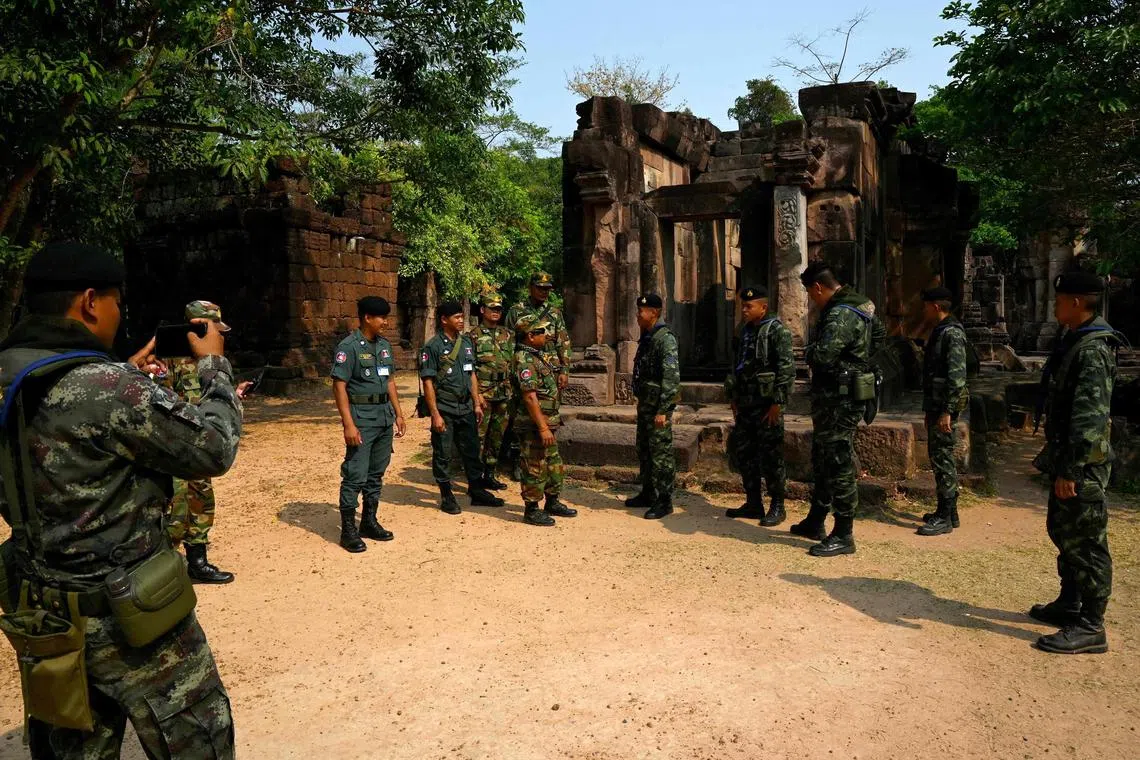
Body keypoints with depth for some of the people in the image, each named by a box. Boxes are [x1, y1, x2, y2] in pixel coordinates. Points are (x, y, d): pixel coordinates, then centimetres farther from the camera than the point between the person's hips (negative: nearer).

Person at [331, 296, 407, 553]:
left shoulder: (385, 345, 11)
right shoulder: (349, 347, -11)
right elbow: (339, 387, -14)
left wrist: (398, 413, 14)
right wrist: (349, 424, -19)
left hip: (385, 416, 7)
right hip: (361, 416, -7)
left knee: (376, 474, 14)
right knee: (355, 475, -4)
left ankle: (369, 522, 25)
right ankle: (348, 530, 5)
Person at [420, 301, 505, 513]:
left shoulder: (467, 343, 9)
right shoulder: (433, 347, -10)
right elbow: (428, 382, -11)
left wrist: (477, 404, 10)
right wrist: (435, 414, -15)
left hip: (466, 408, 6)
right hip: (444, 410, -6)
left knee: (471, 451, 12)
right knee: (443, 455, 4)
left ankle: (477, 491, 24)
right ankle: (446, 497, 16)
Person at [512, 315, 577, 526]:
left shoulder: (537, 357, 15)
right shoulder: (524, 360, -18)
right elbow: (530, 397, -24)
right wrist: (542, 427, -25)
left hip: (547, 423, 10)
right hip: (534, 425, -10)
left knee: (554, 464, 18)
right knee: (535, 468, -1)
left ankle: (552, 503, 31)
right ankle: (531, 510, 10)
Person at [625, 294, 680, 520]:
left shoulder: (665, 339, -16)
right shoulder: (646, 338, 14)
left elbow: (672, 377, -22)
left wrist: (663, 410, -24)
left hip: (659, 405, -10)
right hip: (645, 403, 10)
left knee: (661, 453, -4)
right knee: (644, 450, 17)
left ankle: (664, 501, 3)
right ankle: (648, 494, 29)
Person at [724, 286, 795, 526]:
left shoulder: (777, 331, -9)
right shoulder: (745, 332, 15)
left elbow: (787, 369, -15)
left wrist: (778, 403, -19)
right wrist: (734, 398, 16)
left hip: (767, 404, -8)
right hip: (745, 405, 8)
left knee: (770, 456, -2)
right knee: (744, 452, 11)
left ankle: (777, 507, 8)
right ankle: (754, 503, 21)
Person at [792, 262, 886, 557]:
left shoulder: (840, 315, -22)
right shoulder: (860, 304, 11)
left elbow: (822, 356, -33)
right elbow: (879, 334, 28)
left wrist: (809, 351, -10)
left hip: (840, 401, -11)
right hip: (834, 398, 11)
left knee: (839, 465, -4)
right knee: (822, 461, 19)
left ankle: (843, 536, 4)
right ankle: (815, 523, 32)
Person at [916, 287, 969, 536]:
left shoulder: (952, 333, -15)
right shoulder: (939, 331, 16)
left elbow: (957, 375, -22)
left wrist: (947, 411, -24)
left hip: (944, 406, -10)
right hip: (935, 404, 10)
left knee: (942, 458, -7)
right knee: (939, 457, 14)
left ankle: (945, 518, -2)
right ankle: (948, 511, 23)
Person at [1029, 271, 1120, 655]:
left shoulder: (1092, 350, -19)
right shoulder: (1073, 342, 12)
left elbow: (1090, 417, -25)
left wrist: (1070, 470, -24)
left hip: (1083, 465, -10)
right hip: (1066, 458, 10)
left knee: (1085, 542, -3)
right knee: (1062, 531, 20)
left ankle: (1091, 628, 6)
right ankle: (1069, 604, 34)